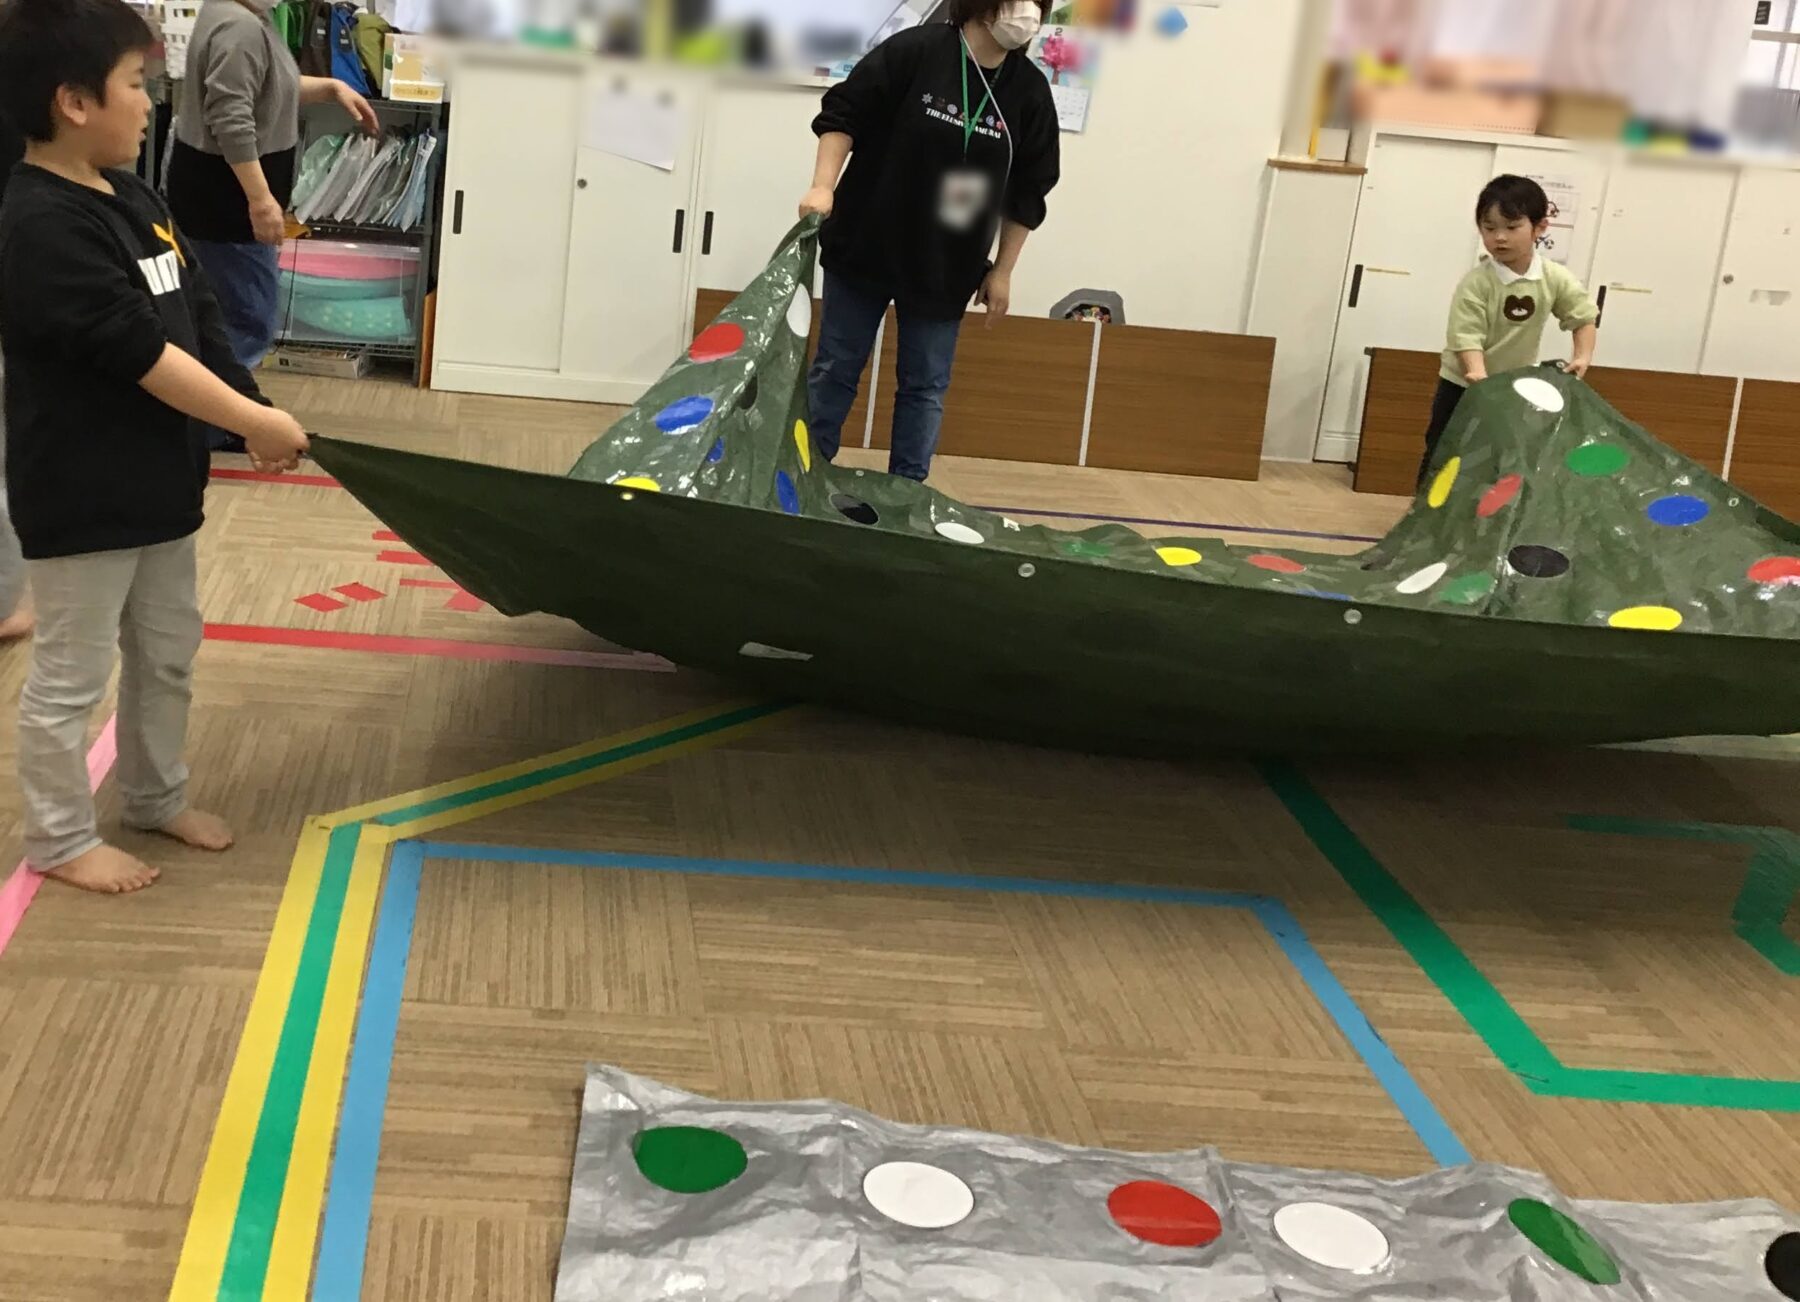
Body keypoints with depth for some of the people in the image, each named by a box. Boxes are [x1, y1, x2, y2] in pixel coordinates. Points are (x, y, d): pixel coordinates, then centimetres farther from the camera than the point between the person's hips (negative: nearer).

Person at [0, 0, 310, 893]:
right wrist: (255, 421, -20)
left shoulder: (131, 196, 6)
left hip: (155, 481, 9)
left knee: (167, 652, 22)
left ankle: (156, 797, 41)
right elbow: (142, 353, -25)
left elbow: (198, 322, 8)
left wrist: (251, 420, -1)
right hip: (80, 497, -9)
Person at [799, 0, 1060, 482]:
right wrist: (823, 187, -19)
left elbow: (1027, 193, 4)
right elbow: (844, 114, -8)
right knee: (834, 371, 6)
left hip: (947, 272, 3)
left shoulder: (1031, 90, -3)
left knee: (926, 387, 6)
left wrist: (1002, 271, 4)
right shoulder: (914, 51, -14)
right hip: (864, 249, -3)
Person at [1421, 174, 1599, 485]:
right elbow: (1466, 336, -27)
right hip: (1465, 384, -3)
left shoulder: (1556, 279, -13)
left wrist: (1583, 357, -15)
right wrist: (1478, 374, -42)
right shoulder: (1475, 283, -23)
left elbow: (1584, 316, -1)